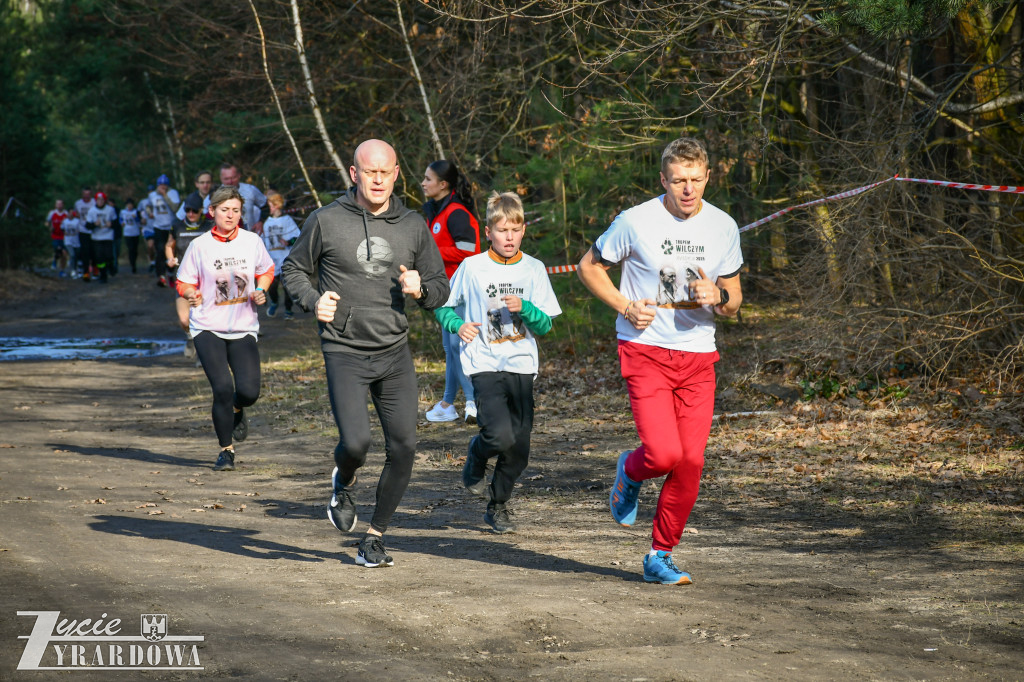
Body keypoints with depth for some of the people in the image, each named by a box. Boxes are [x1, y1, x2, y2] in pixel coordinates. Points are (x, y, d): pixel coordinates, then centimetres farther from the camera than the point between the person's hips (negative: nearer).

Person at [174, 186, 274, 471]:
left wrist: (260, 292, 0)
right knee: (222, 389, -14)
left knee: (249, 391, -10)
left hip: (244, 329, 2)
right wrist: (192, 295, -17)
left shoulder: (252, 242, 2)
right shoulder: (199, 245, -3)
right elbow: (184, 283, 5)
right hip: (208, 328, -2)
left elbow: (266, 270, 19)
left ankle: (237, 410, 30)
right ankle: (226, 451, 5)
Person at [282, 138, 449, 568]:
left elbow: (440, 286, 13)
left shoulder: (413, 226, 6)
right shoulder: (327, 221, -3)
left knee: (403, 448, -2)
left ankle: (375, 537, 16)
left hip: (395, 354, 3)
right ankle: (343, 484, 19)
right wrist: (313, 301, -9)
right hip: (344, 352, -3)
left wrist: (420, 289, -10)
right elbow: (294, 269, 10)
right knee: (355, 442, -19)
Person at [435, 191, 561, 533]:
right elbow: (443, 306, 10)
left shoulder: (534, 269, 5)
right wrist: (458, 325, -10)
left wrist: (524, 308, -16)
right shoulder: (472, 267, -1)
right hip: (485, 365, -3)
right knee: (501, 437, -21)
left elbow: (545, 325, 4)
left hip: (522, 364, 3)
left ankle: (498, 505, 26)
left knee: (519, 448, 2)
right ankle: (477, 453, 15)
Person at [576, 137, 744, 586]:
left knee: (690, 462, -2)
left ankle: (660, 557, 14)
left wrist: (717, 297, -11)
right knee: (664, 454, -18)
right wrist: (625, 307, -9)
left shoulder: (723, 227, 5)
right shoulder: (636, 221, -7)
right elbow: (590, 267, 6)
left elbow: (733, 305, 13)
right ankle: (629, 473, 19)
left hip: (698, 358, 4)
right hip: (645, 351, -4)